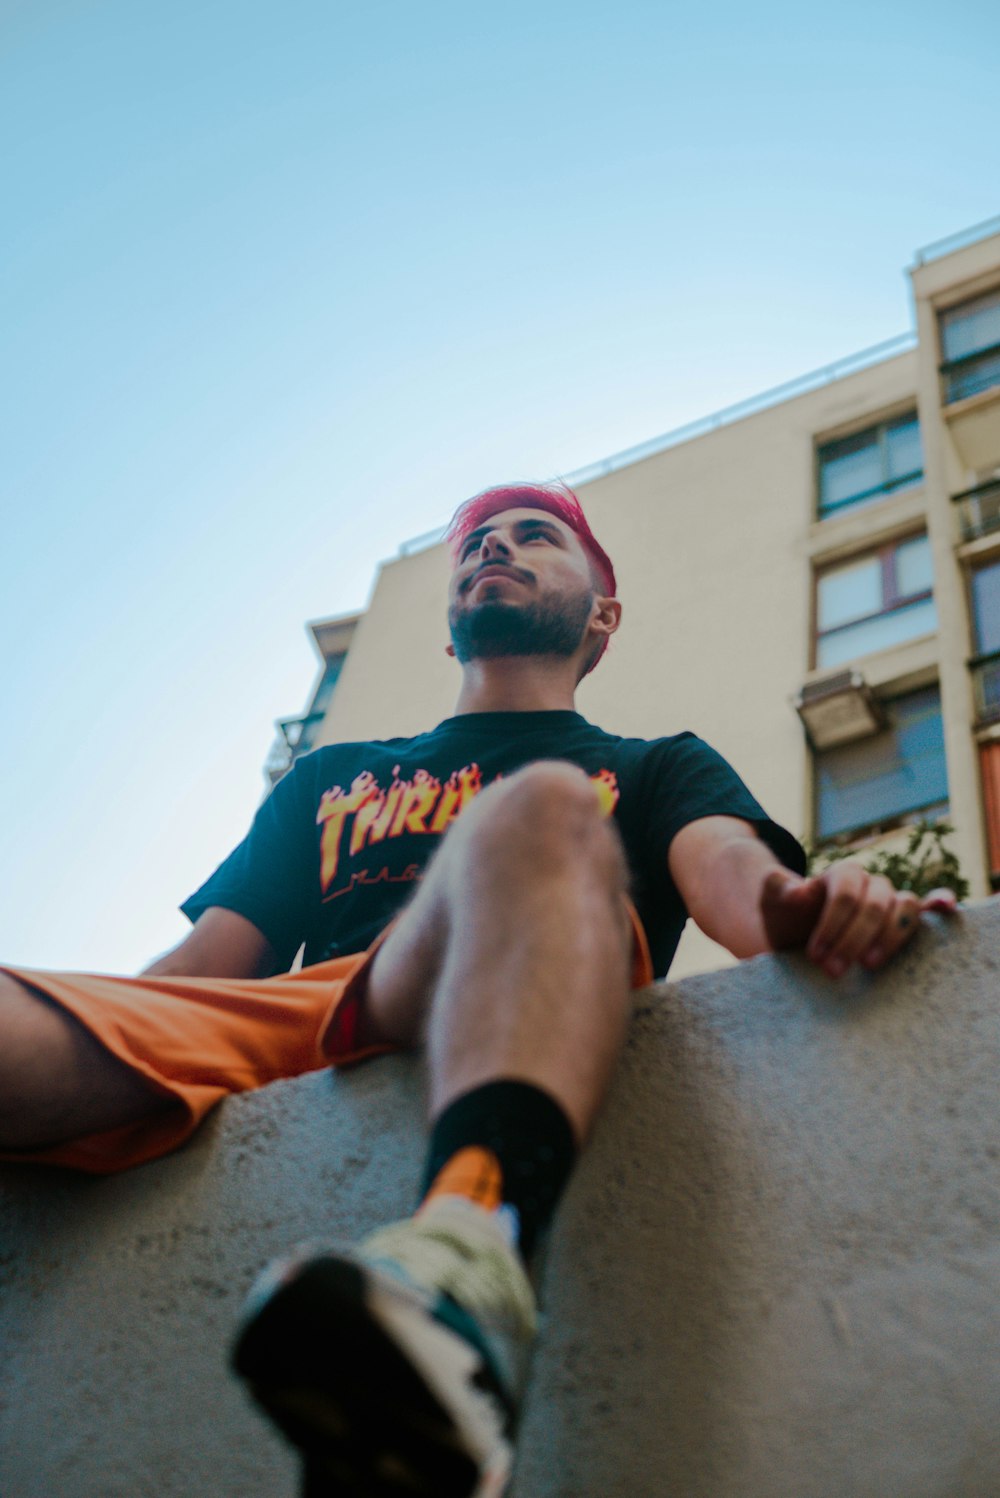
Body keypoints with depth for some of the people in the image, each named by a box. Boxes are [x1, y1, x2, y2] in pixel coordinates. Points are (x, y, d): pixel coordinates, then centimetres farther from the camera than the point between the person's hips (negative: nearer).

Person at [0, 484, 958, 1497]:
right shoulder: (327, 779, 37)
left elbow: (727, 865, 5)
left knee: (538, 810, -33)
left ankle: (463, 1263, -57)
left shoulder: (653, 769, 29)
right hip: (280, 1040, 3)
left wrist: (794, 904, -21)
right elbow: (198, 970, 26)